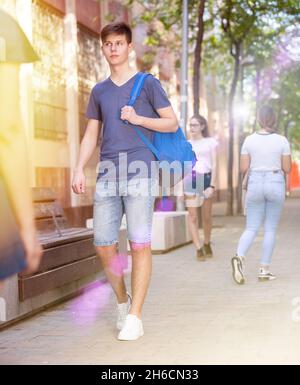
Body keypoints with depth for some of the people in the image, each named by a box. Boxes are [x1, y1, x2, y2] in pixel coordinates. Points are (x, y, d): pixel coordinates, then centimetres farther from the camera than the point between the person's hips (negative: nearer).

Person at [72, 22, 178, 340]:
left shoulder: (148, 83, 7)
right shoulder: (99, 91, 19)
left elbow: (172, 123, 6)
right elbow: (91, 135, 18)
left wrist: (138, 118, -9)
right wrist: (79, 170, 5)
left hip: (139, 171, -4)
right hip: (107, 174, 4)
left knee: (139, 244, -8)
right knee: (103, 245, 1)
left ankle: (134, 317, -2)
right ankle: (122, 302, 23)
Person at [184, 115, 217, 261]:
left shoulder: (210, 142, 6)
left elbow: (214, 165, 0)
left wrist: (212, 185, -10)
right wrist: (181, 188, 9)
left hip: (206, 178, -2)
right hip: (190, 179, 2)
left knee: (207, 216, 6)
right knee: (192, 216, -6)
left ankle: (207, 244, 28)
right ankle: (198, 249, -2)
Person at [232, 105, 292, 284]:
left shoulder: (249, 140, 0)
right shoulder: (282, 140, -4)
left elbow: (243, 168, 0)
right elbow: (287, 169, -3)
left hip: (255, 184, 1)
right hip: (276, 185, -1)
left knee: (251, 228, 5)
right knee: (271, 229, 8)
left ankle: (239, 257, -21)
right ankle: (264, 269, 7)